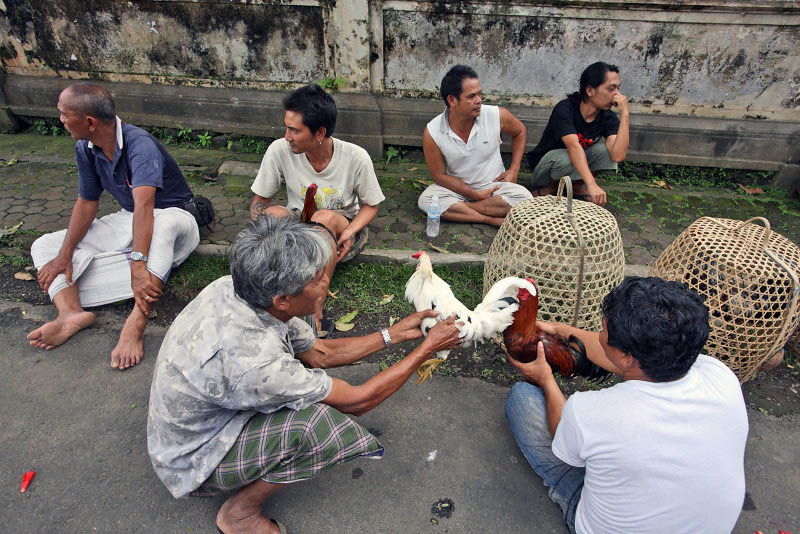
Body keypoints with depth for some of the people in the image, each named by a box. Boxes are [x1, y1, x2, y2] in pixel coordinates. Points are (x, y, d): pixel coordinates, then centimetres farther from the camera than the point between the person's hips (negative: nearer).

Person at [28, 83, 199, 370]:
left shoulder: (140, 144, -27)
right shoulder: (85, 149, -3)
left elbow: (144, 205, -41)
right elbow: (86, 203, 3)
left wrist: (138, 266, -51)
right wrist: (65, 255, -10)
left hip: (172, 217, -7)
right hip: (126, 221, 8)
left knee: (165, 221, -44)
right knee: (44, 246, -2)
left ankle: (136, 324, -48)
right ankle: (70, 312, -30)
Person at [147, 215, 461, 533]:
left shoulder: (234, 288, -16)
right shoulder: (251, 360, -40)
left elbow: (320, 352, -2)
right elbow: (357, 401, -24)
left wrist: (394, 334, -3)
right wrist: (427, 350, -16)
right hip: (194, 463, -7)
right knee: (322, 423, -29)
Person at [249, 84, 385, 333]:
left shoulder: (356, 157, -18)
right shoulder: (279, 150, -14)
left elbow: (370, 206, -4)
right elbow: (259, 199, -3)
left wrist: (350, 231, -24)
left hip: (342, 230, -2)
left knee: (325, 218, -37)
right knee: (273, 214, -31)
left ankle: (314, 312, -31)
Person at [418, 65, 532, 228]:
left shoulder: (497, 115, -15)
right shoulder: (432, 133, -18)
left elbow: (519, 131, 8)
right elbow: (439, 175, -11)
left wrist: (514, 170, -3)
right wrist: (477, 194, -17)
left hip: (494, 185, 1)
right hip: (458, 188, 0)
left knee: (524, 198, -27)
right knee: (426, 200, -29)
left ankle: (458, 209, -19)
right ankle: (492, 219, -24)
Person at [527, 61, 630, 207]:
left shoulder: (608, 117, -12)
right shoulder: (565, 109, -26)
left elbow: (618, 156, -28)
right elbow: (574, 147, -41)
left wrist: (625, 114, -30)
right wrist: (592, 184, -52)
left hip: (579, 163, 5)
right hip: (544, 165, -4)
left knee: (604, 150, -23)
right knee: (566, 159, -37)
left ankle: (579, 186, 1)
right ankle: (548, 187, -6)